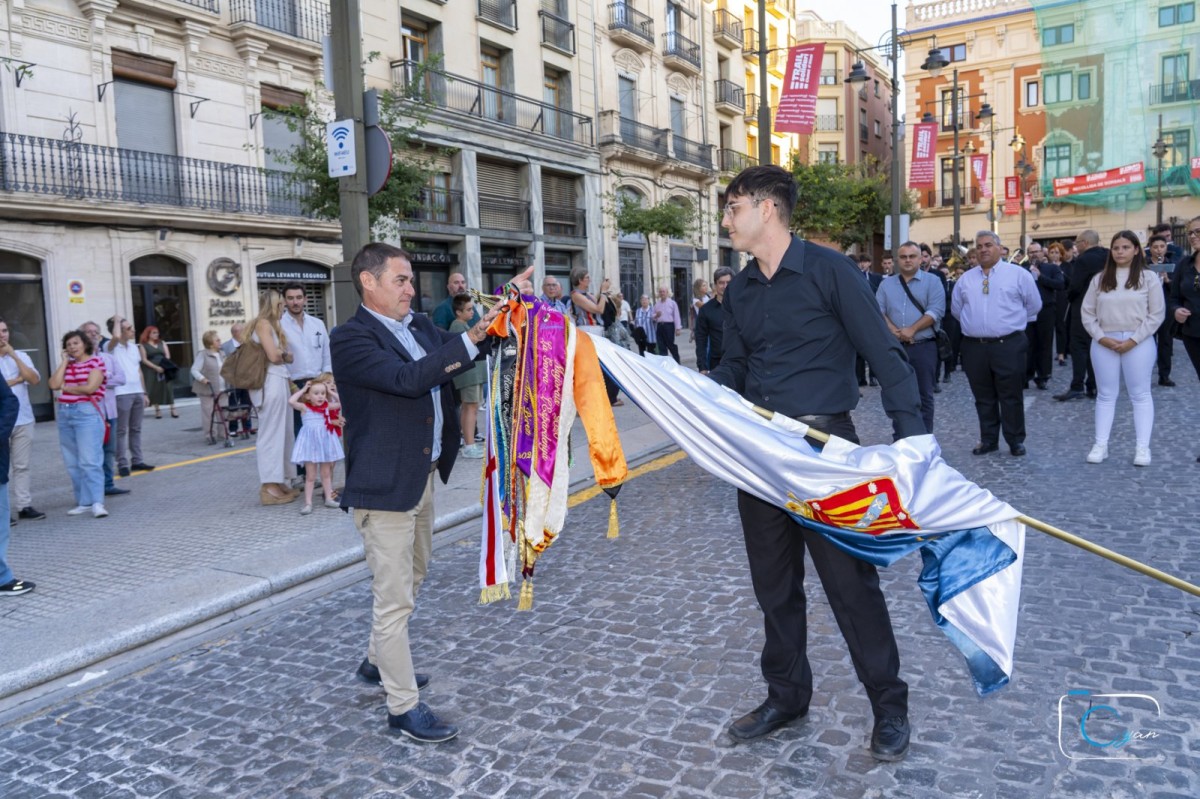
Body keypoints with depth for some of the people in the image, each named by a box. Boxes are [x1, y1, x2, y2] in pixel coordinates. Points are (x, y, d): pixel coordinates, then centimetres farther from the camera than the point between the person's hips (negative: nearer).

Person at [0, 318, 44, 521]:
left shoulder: (21, 355, 9)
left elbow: (35, 379, -5)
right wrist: (17, 379, -6)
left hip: (23, 419, 3)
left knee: (22, 465, 7)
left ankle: (24, 506, 11)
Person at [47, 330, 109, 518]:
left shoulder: (95, 362, -1)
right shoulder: (67, 365, 16)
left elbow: (90, 388, -12)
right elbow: (54, 384, 0)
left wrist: (66, 387, 3)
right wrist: (64, 361, 6)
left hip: (87, 413, -7)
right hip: (64, 414, 7)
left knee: (89, 461, -13)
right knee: (73, 463, 7)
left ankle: (97, 502, -14)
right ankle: (84, 502, 13)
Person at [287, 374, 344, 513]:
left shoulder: (327, 406, 3)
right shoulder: (305, 407, -8)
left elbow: (342, 403, 9)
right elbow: (291, 401, -23)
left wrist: (331, 392, 3)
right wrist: (303, 389, -13)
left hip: (326, 440, 4)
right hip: (311, 442, -4)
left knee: (326, 473, 14)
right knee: (310, 475, 1)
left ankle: (329, 498, 24)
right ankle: (308, 503, 6)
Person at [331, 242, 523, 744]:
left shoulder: (420, 327, 9)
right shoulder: (350, 339, -15)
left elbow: (455, 357, 15)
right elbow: (408, 378, -28)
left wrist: (494, 320, 1)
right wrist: (470, 339, -31)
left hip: (423, 476, 9)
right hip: (385, 486, -9)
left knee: (411, 579, 23)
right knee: (394, 597, -1)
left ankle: (378, 662, 43)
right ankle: (403, 707, 11)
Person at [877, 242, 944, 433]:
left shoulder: (932, 282, 3)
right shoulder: (886, 284, 11)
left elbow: (936, 310, -9)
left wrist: (912, 329, -17)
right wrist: (894, 331, -12)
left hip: (924, 347, -3)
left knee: (924, 395, 1)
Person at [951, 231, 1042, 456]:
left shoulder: (1018, 274, 0)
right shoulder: (965, 279, 9)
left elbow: (1034, 305, 8)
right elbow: (956, 309, 21)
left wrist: (1011, 322, 12)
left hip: (1008, 346, -3)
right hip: (974, 347, 3)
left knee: (1011, 397, 3)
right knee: (983, 398, 11)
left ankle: (1016, 441, 15)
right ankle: (988, 440, 21)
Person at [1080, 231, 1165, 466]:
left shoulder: (1148, 277, 1)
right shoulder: (1099, 279, 7)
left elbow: (1157, 313, -3)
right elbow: (1087, 313, 6)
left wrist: (1133, 340, -12)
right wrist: (1102, 337, -7)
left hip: (1138, 343, -2)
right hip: (1104, 343, 2)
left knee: (1140, 394, 3)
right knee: (1106, 394, 7)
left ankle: (1142, 446, 6)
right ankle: (1101, 444, 10)